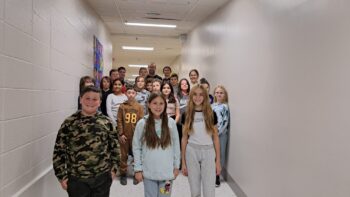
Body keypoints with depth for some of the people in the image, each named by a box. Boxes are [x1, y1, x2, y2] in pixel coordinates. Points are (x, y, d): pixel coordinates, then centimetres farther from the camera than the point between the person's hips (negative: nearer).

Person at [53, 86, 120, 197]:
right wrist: (62, 175, -3)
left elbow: (114, 146, 6)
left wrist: (114, 168, 3)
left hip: (102, 177, 2)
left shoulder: (106, 122, -1)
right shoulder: (69, 123, -6)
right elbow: (59, 150, -3)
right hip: (77, 179, -1)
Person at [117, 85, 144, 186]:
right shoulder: (122, 106, -1)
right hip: (124, 135, 0)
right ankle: (123, 174, 23)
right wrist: (121, 134, -7)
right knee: (124, 155, 9)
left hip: (136, 135, 0)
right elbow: (119, 121, -2)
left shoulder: (139, 107, 0)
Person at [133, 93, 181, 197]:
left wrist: (176, 166, 4)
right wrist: (138, 169, -3)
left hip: (167, 171, 1)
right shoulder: (142, 123, -5)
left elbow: (176, 146, 3)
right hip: (148, 172, -1)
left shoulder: (171, 122, -2)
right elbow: (136, 148, -1)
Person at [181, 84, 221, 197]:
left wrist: (218, 160, 0)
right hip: (191, 152, 1)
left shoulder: (211, 114, -1)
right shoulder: (187, 115, 0)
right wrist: (183, 162, 3)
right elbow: (184, 139, 3)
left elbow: (215, 137, 2)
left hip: (208, 151, -1)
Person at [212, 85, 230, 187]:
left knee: (219, 154, 4)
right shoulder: (212, 106, 11)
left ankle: (217, 176, 15)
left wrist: (217, 132, -15)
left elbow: (225, 122, -11)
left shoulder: (225, 107, -4)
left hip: (221, 134, -4)